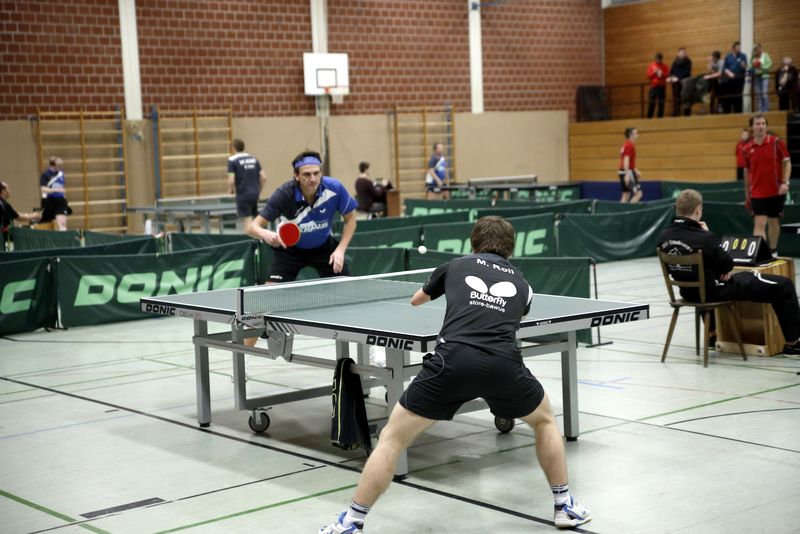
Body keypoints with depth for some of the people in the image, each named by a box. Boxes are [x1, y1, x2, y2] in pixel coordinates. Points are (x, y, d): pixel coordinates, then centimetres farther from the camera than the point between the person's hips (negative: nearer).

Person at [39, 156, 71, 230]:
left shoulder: (60, 173, 7)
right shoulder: (45, 174, -8)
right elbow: (43, 189, -18)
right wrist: (56, 190, -29)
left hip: (60, 200, 3)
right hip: (49, 200, -3)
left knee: (62, 223, -13)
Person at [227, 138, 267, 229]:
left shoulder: (232, 160, -6)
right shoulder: (253, 159, 10)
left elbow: (231, 181, -13)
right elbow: (263, 178, 7)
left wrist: (230, 189, 7)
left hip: (242, 195, -6)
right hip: (255, 194, 6)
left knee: (247, 221, -6)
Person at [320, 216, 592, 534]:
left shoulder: (455, 266, 25)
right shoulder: (521, 284, 28)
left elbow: (416, 300, 45)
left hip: (452, 360, -1)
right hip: (504, 364, 2)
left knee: (392, 439, 12)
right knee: (544, 422, 33)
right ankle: (565, 506, 34)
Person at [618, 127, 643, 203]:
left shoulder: (626, 145, 17)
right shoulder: (630, 145, -13)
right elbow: (626, 160, -22)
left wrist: (636, 171, 30)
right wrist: (627, 174, -28)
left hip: (623, 172, 10)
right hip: (628, 172, -10)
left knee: (626, 195, 9)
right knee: (638, 193, -10)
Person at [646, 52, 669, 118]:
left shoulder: (664, 66, 5)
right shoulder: (651, 66, 5)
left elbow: (667, 75, 0)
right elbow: (648, 76, 1)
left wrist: (662, 74, -16)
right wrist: (654, 72, -12)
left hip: (662, 87, 0)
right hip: (653, 86, 0)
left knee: (661, 102, -1)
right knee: (651, 102, -3)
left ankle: (660, 116, 3)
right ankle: (649, 116, 2)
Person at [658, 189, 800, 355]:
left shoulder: (664, 236, -10)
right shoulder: (704, 238, -29)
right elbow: (727, 265, -13)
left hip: (688, 292, 7)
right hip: (715, 291, -7)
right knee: (784, 285, 3)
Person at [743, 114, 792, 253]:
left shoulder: (776, 142, -4)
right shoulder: (747, 149, 3)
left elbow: (787, 162, -2)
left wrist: (785, 182, -15)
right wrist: (747, 194, 14)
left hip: (776, 192, 0)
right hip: (757, 193, 0)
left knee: (774, 222, 12)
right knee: (759, 223, -10)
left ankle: (773, 252, 29)